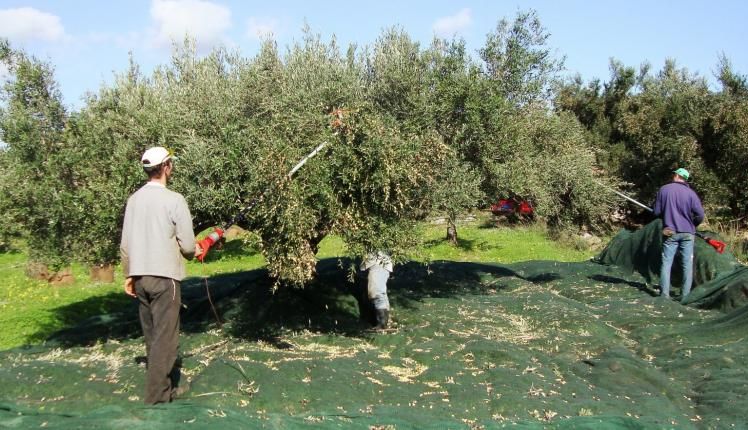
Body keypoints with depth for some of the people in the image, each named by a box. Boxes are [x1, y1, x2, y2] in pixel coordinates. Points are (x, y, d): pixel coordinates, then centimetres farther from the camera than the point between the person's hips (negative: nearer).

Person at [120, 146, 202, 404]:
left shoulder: (134, 199, 6)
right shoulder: (174, 200, -11)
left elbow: (125, 243, 9)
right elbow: (187, 245, -10)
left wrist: (128, 275, 19)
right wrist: (193, 251, 12)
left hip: (139, 276, 7)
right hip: (164, 277, -6)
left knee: (152, 337, 15)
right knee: (165, 339, -2)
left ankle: (166, 387, 24)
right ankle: (156, 398, -3)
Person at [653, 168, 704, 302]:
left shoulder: (664, 189, -3)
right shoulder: (690, 193, -5)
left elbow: (656, 212, 1)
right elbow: (700, 215, -8)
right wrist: (692, 225, 12)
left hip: (669, 232, 0)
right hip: (687, 233, 0)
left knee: (666, 263, 4)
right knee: (687, 264, 6)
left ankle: (664, 295, -1)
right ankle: (685, 296, 7)